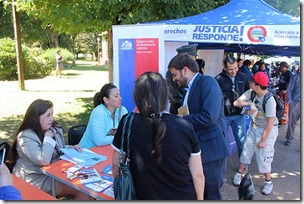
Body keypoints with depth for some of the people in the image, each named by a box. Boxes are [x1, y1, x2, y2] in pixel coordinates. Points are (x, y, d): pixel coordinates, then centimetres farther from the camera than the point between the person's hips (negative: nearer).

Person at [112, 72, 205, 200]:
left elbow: (116, 165, -5)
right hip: (184, 197, 1)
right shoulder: (185, 126, -15)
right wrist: (200, 199, 8)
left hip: (146, 197, 0)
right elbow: (198, 174, -8)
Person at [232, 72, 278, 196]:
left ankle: (268, 181, 22)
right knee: (246, 150, 11)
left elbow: (270, 122, -24)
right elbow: (236, 103, -11)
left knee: (263, 156, -1)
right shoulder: (251, 93, -12)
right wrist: (249, 103, -28)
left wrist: (263, 140, -18)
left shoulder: (269, 100, -29)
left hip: (268, 129, -5)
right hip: (254, 126, 5)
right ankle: (239, 173, 30)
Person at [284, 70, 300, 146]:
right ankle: (289, 139, 22)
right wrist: (289, 101, -9)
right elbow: (289, 90, 1)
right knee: (292, 122, 7)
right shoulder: (295, 77, 1)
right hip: (295, 102, -1)